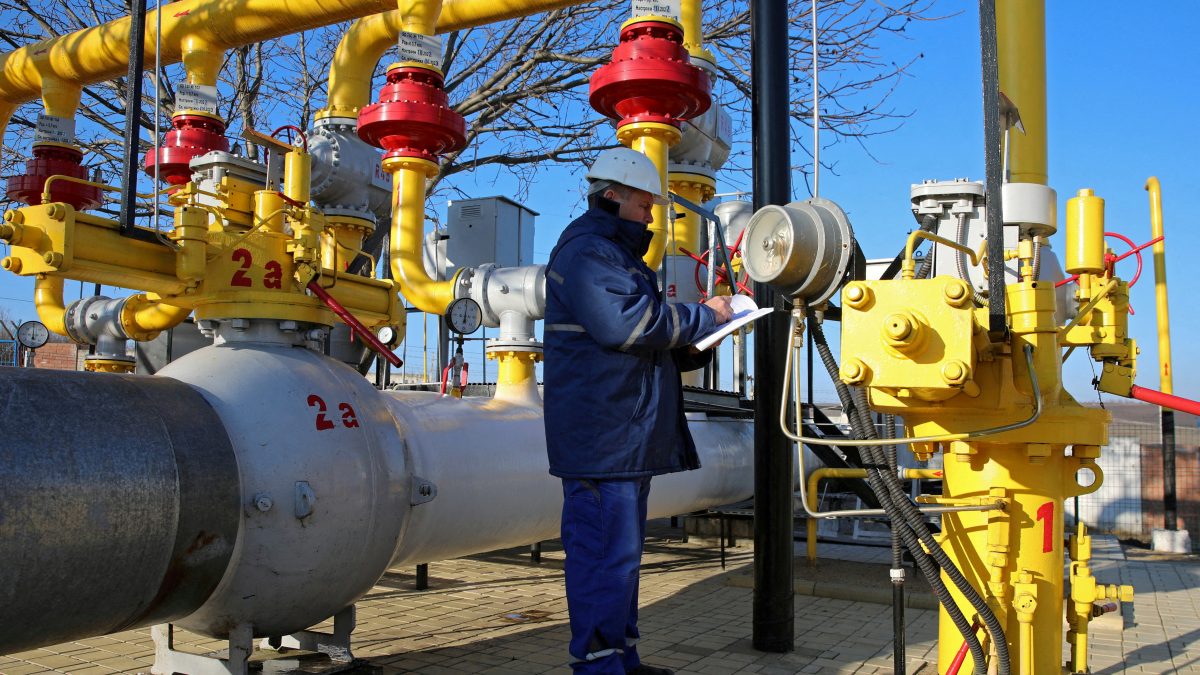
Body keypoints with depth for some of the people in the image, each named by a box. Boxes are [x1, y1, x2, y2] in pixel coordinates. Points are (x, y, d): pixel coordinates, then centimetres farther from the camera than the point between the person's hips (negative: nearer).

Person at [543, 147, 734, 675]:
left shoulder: (620, 254, 26)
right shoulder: (586, 251, -8)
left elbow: (647, 346, 28)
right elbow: (626, 321, -23)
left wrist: (695, 345, 9)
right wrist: (702, 317, -11)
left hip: (628, 436, 11)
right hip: (601, 437, -11)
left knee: (621, 550, 16)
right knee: (606, 554, -9)